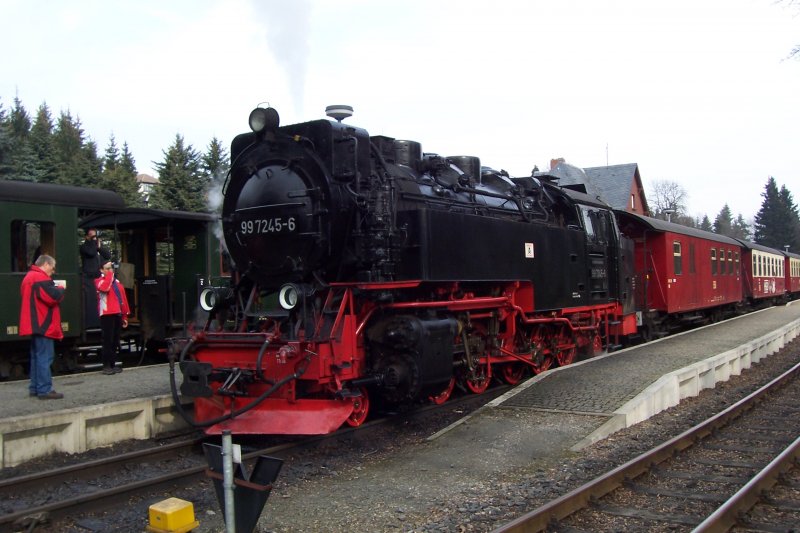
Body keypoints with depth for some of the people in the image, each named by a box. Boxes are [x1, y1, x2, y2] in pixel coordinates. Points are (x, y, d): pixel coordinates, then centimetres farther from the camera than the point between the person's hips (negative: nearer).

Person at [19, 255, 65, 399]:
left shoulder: (29, 277, 19)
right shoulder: (40, 278, -15)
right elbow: (53, 297, -24)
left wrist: (56, 290, 9)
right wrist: (61, 289, -4)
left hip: (35, 324, 11)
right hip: (43, 324, -11)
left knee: (37, 356, 14)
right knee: (44, 357, -10)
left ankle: (35, 387, 18)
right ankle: (45, 390, -11)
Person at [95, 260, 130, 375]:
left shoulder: (117, 282, 19)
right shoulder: (99, 281, 2)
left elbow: (123, 299, 18)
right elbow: (105, 288, -23)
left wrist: (125, 316, 14)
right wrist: (109, 273, -14)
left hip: (118, 314, 6)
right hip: (107, 315, -6)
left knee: (116, 341, 8)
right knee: (108, 341, -8)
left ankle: (113, 364, 15)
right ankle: (106, 366, -3)